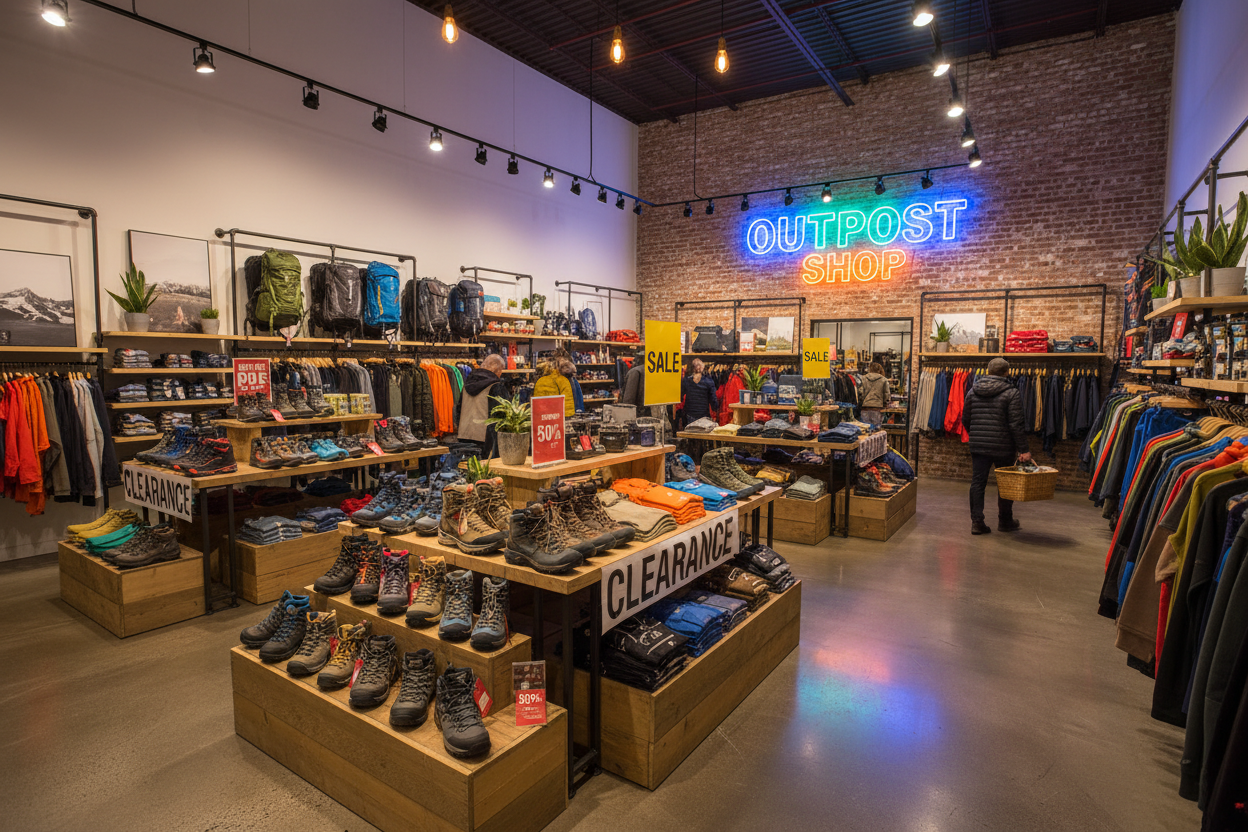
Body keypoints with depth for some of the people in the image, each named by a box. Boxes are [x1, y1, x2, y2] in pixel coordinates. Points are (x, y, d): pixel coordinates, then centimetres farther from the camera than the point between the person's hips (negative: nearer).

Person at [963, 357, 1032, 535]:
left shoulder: (973, 391, 4)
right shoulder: (1011, 393, -8)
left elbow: (965, 419, 11)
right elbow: (1016, 424, -12)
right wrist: (1023, 450, -9)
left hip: (978, 446, 3)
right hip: (1003, 447, -3)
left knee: (977, 483, 4)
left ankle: (977, 522, 1)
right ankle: (1005, 521, 25)